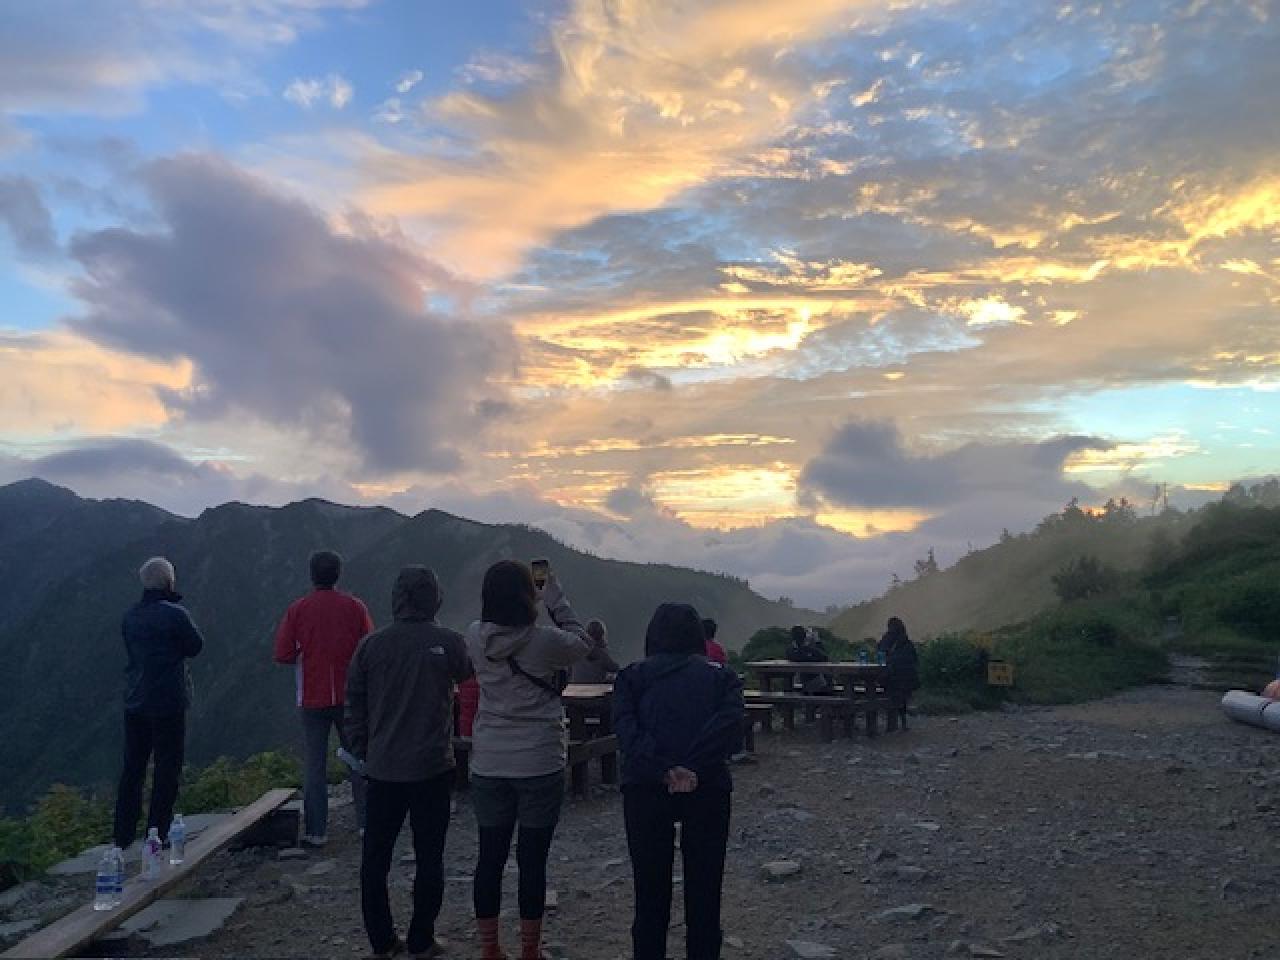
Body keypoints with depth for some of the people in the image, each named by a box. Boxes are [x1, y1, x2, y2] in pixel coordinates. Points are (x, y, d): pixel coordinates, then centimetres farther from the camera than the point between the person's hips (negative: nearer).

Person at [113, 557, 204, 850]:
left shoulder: (130, 616, 4)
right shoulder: (175, 614, -15)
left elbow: (131, 649, 15)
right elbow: (195, 646, -4)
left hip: (135, 702, 6)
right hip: (168, 702, -6)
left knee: (132, 768, 15)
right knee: (166, 768, 4)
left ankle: (123, 834, 21)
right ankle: (157, 834, 7)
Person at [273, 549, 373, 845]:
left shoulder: (297, 609, -6)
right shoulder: (355, 606, -5)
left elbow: (282, 655, -8)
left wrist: (307, 654, 11)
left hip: (313, 699, -1)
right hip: (351, 696, 1)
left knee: (314, 765, 8)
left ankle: (316, 831, 10)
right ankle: (367, 823, 16)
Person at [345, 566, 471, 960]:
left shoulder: (372, 644, -3)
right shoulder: (448, 642, -11)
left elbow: (354, 704, 4)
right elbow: (468, 675, 8)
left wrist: (362, 750, 13)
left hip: (382, 768, 2)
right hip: (433, 767, -2)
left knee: (375, 855, 14)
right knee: (429, 856, 9)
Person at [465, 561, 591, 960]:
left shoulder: (476, 638, -6)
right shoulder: (544, 640, -17)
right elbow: (582, 644, 3)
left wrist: (532, 602, 12)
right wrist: (557, 601, 5)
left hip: (488, 764, 4)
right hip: (540, 764, -4)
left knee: (490, 857, 13)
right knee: (533, 860, 8)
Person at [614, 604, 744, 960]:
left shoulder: (633, 676, 10)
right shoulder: (720, 675, 11)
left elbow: (626, 727, -9)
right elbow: (730, 722, -9)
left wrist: (663, 771, -17)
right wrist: (694, 769, -15)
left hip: (645, 787, 0)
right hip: (708, 787, 0)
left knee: (650, 891, 13)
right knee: (703, 891, 12)